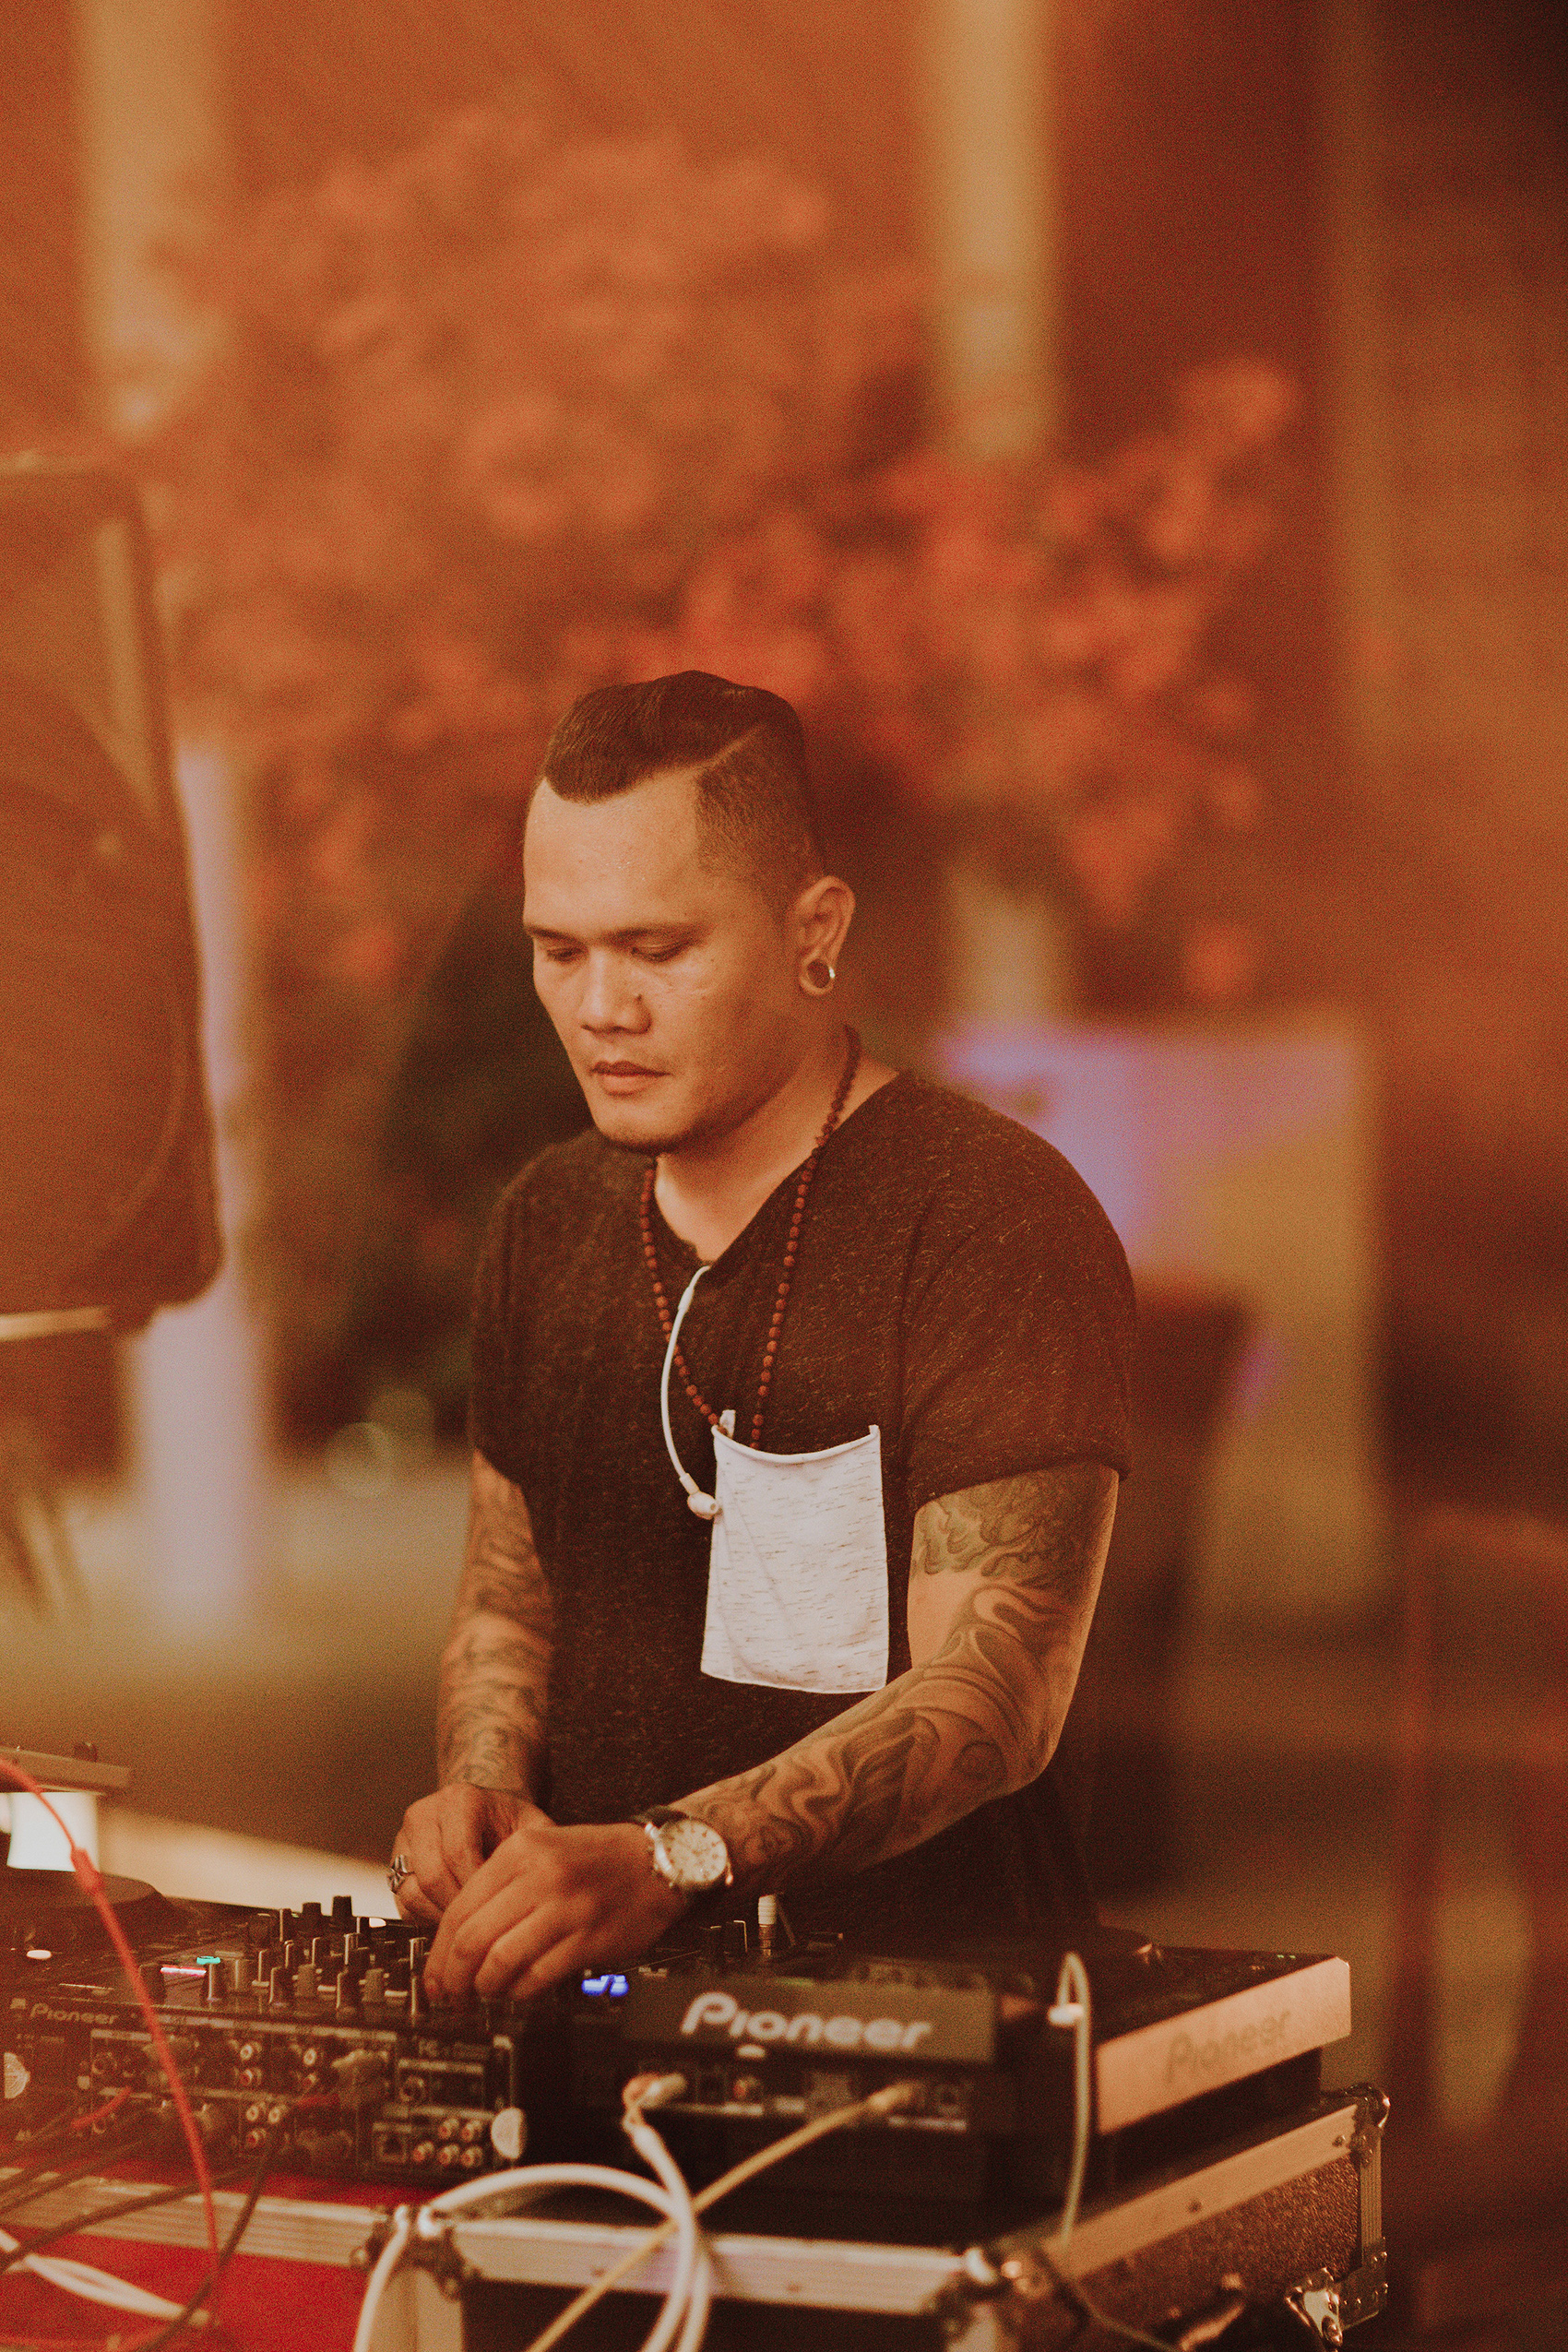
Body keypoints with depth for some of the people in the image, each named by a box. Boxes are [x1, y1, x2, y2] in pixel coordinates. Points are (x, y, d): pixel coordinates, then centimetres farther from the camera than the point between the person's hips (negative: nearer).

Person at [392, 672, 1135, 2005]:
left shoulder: (995, 1220, -12)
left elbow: (995, 1692, -20)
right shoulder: (548, 1222, 13)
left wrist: (668, 1855, -32)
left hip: (927, 1998, -6)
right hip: (612, 1994, 6)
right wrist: (486, 1790, 1)